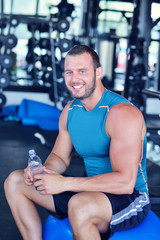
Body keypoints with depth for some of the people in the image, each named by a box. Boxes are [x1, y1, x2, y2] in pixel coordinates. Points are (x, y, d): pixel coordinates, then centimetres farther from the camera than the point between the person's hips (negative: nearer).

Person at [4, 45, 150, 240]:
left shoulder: (123, 113, -22)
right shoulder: (70, 111, 3)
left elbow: (125, 182, -30)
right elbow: (60, 157, 13)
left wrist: (63, 183, -29)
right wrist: (42, 170, -12)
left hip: (131, 198, -7)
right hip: (92, 190, 8)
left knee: (79, 205, -41)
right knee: (15, 181, 4)